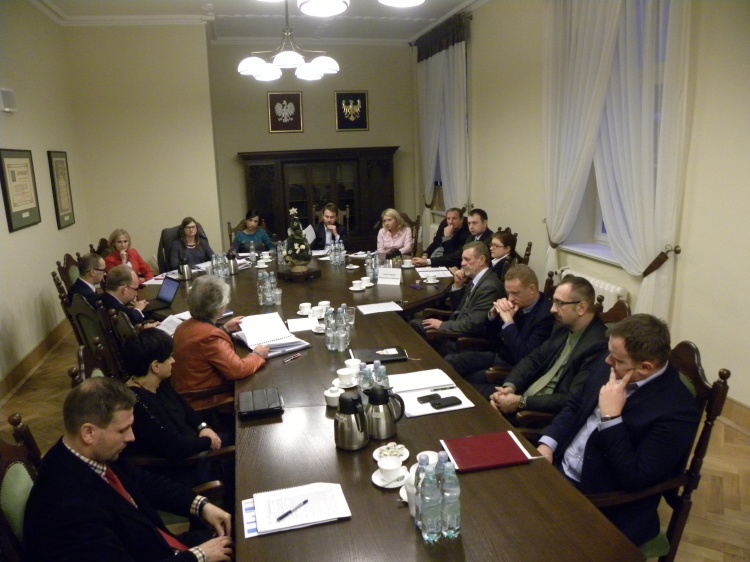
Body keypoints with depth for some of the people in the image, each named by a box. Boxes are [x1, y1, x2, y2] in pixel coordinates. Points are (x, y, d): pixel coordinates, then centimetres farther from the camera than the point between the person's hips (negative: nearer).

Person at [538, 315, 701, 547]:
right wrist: (547, 445, -4)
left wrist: (610, 416, -27)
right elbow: (575, 405, 11)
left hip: (605, 507, -6)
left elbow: (635, 480, -24)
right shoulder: (610, 367, -2)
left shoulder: (677, 411, -23)